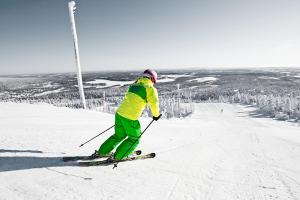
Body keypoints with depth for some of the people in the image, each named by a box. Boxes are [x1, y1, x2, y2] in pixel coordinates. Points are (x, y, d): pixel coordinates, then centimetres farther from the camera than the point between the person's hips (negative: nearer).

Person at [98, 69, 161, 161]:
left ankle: (103, 151, 36)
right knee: (134, 139, 17)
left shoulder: (134, 85, 14)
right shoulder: (150, 88, -4)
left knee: (119, 135, 28)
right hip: (131, 119, -7)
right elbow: (154, 103, -9)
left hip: (119, 113, 7)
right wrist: (156, 115, 8)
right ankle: (119, 156, 16)